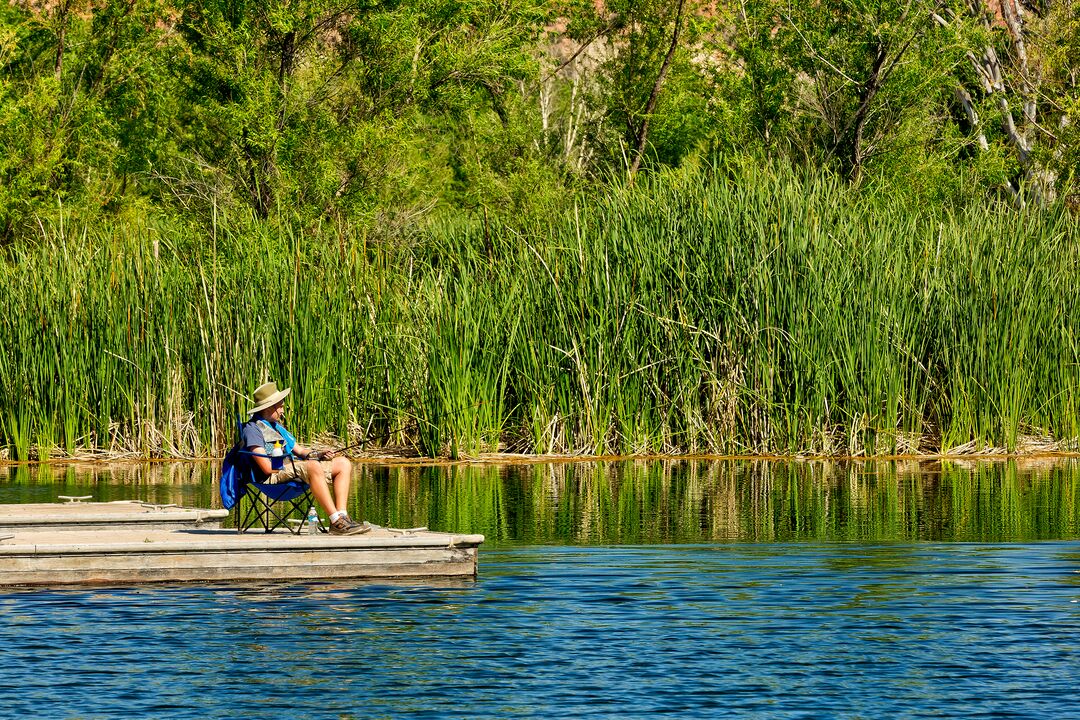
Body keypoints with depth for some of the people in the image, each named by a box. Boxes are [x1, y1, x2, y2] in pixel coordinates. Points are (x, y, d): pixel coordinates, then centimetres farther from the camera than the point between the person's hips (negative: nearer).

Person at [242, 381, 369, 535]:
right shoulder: (253, 428, -5)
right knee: (313, 466, -37)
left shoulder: (277, 426, 27)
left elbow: (299, 450, 24)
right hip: (274, 477, -10)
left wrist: (320, 455, 5)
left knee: (343, 464, 3)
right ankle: (337, 522, -39)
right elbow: (267, 468, -14)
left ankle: (341, 516, -15)